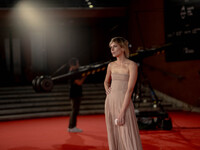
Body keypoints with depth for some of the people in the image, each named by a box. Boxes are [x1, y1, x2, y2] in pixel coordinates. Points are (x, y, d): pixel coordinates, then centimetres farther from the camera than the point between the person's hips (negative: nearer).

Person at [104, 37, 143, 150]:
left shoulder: (132, 65, -10)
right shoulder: (111, 65, 10)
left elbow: (130, 90, -16)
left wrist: (122, 113, -21)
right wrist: (107, 90, 4)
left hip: (124, 104, -6)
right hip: (110, 103, 6)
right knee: (114, 138, 9)